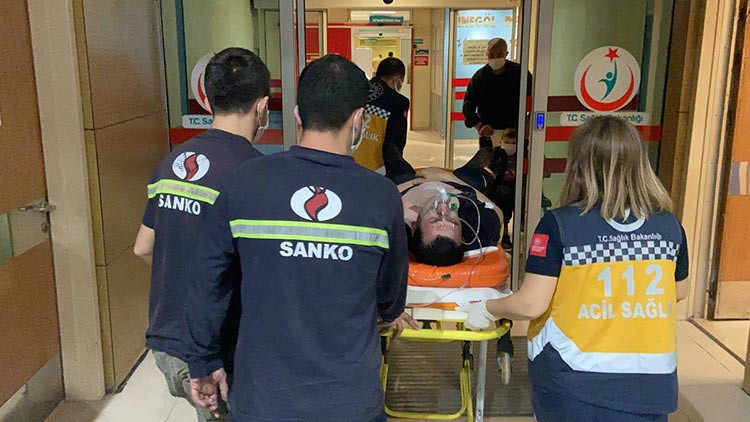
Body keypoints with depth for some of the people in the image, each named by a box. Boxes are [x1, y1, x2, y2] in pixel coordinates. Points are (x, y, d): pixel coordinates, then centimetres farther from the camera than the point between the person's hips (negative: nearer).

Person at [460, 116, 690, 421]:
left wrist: (487, 309, 4)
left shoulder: (559, 224, -15)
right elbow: (679, 292, 12)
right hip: (651, 380, 3)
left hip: (575, 379, -3)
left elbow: (531, 304, -15)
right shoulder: (669, 225, -3)